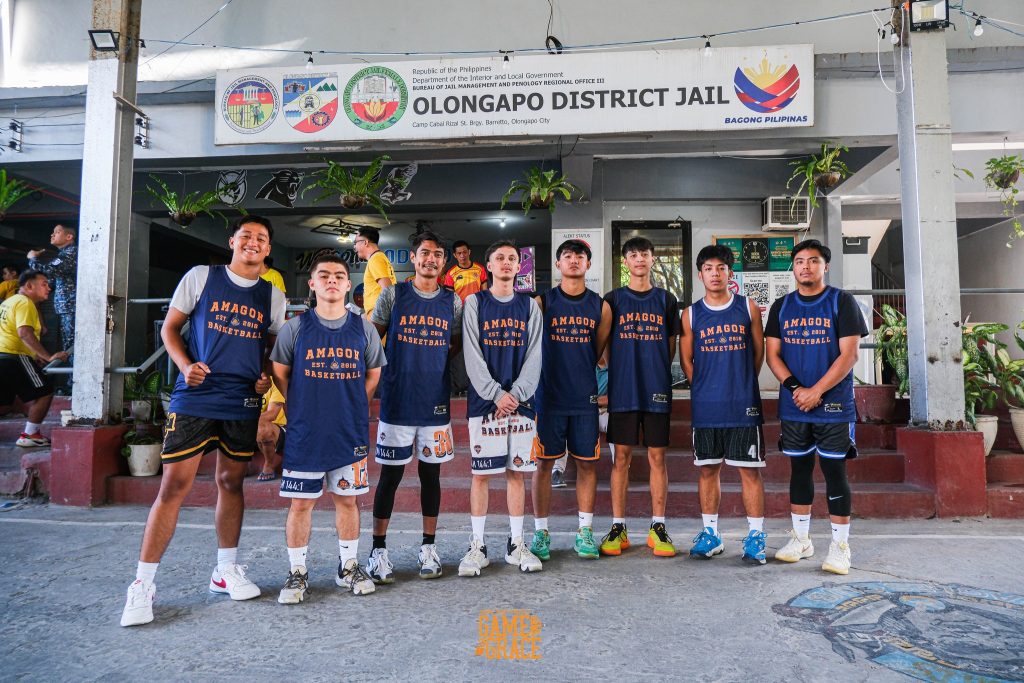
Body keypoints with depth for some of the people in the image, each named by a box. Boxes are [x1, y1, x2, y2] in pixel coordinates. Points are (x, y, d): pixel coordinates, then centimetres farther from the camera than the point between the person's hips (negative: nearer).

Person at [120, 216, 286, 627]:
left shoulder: (272, 296, 9)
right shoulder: (201, 277, 2)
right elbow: (170, 328, 5)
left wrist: (268, 376, -2)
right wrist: (185, 365, -12)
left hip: (243, 403, 3)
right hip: (194, 397, -3)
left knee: (231, 482, 12)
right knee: (174, 485, -4)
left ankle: (226, 570, 26)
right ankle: (143, 583, 7)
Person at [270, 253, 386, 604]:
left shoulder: (363, 328, 4)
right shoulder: (295, 327, 0)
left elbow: (373, 374, 13)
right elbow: (279, 373, 8)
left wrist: (352, 407, 6)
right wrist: (302, 408, 4)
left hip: (350, 433, 1)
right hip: (304, 432, -1)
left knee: (347, 499, 10)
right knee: (300, 502, 4)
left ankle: (348, 567, 25)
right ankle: (297, 573, 19)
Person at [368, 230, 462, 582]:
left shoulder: (453, 302, 7)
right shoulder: (393, 295, 1)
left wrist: (435, 363, 1)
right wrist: (387, 370, -3)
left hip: (436, 402, 2)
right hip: (396, 400, -2)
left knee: (431, 473, 9)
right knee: (390, 474, 3)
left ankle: (429, 547, 22)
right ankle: (379, 550, 16)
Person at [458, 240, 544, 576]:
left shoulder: (530, 306, 10)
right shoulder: (474, 303, 4)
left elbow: (534, 356, 3)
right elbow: (473, 356, -4)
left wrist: (516, 394, -10)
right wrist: (497, 394, -13)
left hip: (521, 401, 2)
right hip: (484, 400, -2)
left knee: (516, 471, 7)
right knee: (481, 473, 1)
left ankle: (516, 544, 17)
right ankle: (477, 546, 12)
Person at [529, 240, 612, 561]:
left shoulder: (600, 306, 6)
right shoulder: (542, 302, 1)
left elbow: (599, 352, 13)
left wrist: (581, 375, 9)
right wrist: (556, 374, 1)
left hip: (585, 398, 2)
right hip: (548, 397, -2)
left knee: (587, 463, 6)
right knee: (544, 463, 4)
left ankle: (584, 532, 19)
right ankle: (541, 532, 15)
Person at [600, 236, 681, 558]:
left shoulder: (666, 300, 9)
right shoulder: (613, 299, 6)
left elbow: (671, 347, 12)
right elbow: (604, 346, 7)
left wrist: (655, 371, 4)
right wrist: (625, 371, 1)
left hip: (657, 389, 1)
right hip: (622, 389, 0)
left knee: (657, 456, 4)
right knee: (622, 456, 3)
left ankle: (658, 528, 13)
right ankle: (618, 528, 12)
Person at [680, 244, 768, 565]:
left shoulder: (748, 308, 4)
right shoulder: (691, 314, 5)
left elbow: (759, 352, 9)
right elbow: (686, 359, 10)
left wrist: (741, 384, 7)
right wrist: (704, 388, 5)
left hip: (743, 404, -1)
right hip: (705, 406, 1)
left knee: (750, 469, 2)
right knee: (708, 469, 8)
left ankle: (755, 537, 12)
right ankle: (710, 533, 20)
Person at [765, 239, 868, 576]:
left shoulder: (842, 302, -2)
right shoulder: (781, 306, 9)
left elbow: (849, 355, -9)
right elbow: (772, 354, 5)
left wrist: (817, 391, -15)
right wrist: (795, 387, -10)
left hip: (834, 404, -3)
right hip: (793, 406, 4)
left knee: (835, 471, 0)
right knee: (800, 469, 12)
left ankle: (840, 546, 11)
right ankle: (800, 539, 23)